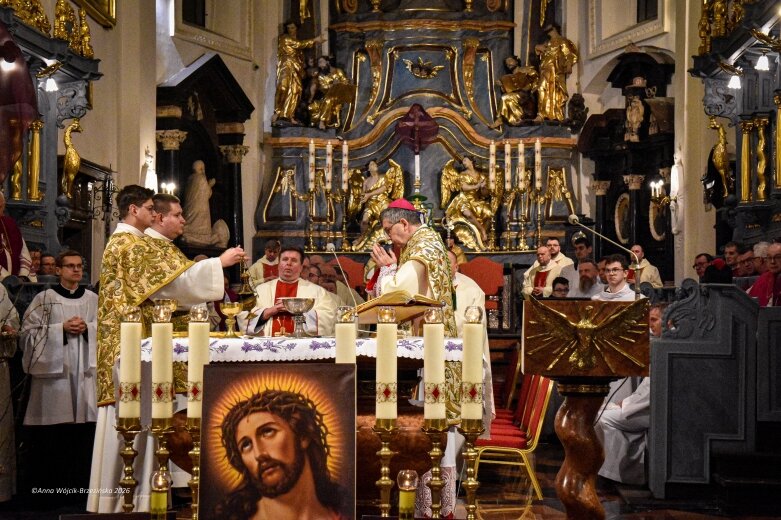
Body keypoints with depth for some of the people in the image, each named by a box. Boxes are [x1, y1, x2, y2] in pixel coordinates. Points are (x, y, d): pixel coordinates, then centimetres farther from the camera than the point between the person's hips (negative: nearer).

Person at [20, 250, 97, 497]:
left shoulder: (93, 299, 14)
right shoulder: (44, 298, 5)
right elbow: (28, 332, -2)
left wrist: (87, 328, -9)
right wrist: (62, 328, -11)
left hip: (85, 370, 2)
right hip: (53, 369, -2)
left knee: (84, 431, -1)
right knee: (52, 435, -4)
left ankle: (81, 484, 7)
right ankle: (50, 486, 4)